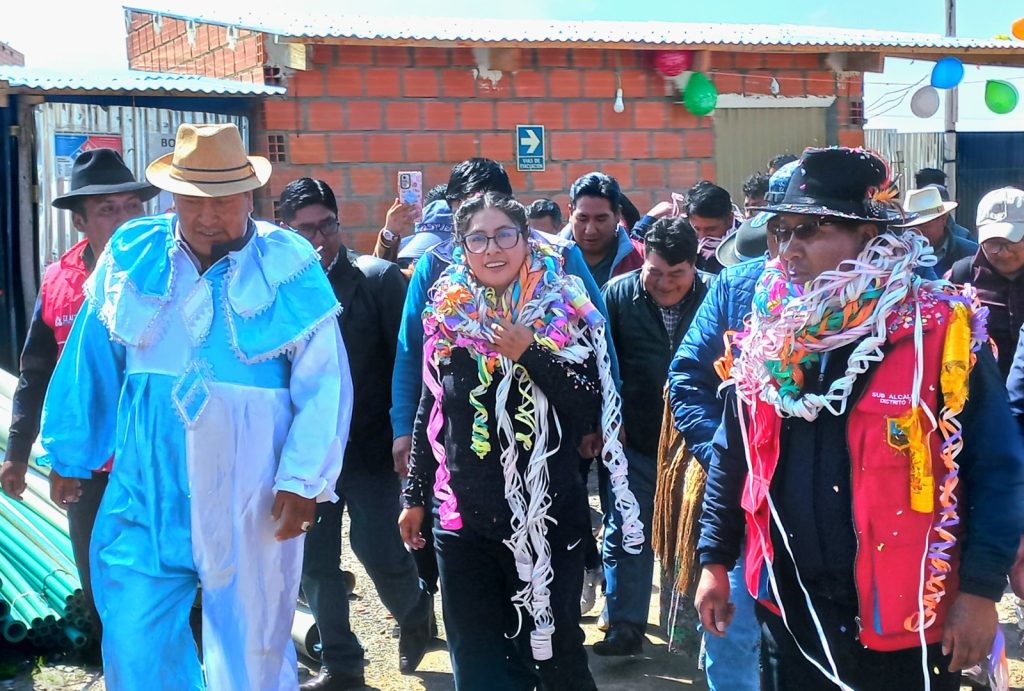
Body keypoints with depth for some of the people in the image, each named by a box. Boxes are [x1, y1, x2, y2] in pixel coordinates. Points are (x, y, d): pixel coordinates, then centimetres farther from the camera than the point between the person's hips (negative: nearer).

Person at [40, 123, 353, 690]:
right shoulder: (131, 254, 2)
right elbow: (89, 363, 9)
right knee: (135, 645, 3)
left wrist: (302, 480, -11)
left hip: (252, 502, -2)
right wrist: (69, 455, 12)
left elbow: (323, 384, -7)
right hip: (146, 494, 2)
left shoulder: (290, 267, -6)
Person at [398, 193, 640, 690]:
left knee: (553, 651, 7)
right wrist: (415, 495, 15)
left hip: (548, 517, -2)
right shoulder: (447, 315, 4)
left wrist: (530, 353, -20)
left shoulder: (564, 311, -4)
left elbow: (592, 411, -12)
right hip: (462, 519, 3)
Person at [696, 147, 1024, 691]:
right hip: (787, 608, 4)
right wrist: (715, 561, 11)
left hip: (906, 616, -4)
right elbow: (733, 457, 13)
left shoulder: (941, 332, -10)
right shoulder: (768, 333, 3)